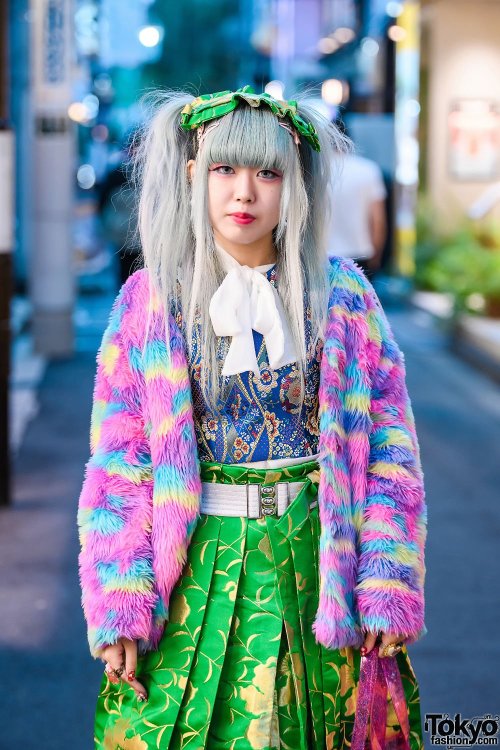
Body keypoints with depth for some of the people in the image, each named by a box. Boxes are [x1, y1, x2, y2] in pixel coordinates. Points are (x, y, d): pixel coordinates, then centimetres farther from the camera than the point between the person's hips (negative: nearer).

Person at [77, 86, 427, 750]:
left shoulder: (345, 298, 0)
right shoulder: (150, 302, -1)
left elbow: (389, 447, 0)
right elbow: (117, 462, -2)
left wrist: (388, 587, -7)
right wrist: (119, 608, -9)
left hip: (317, 563, 0)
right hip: (201, 565, 0)